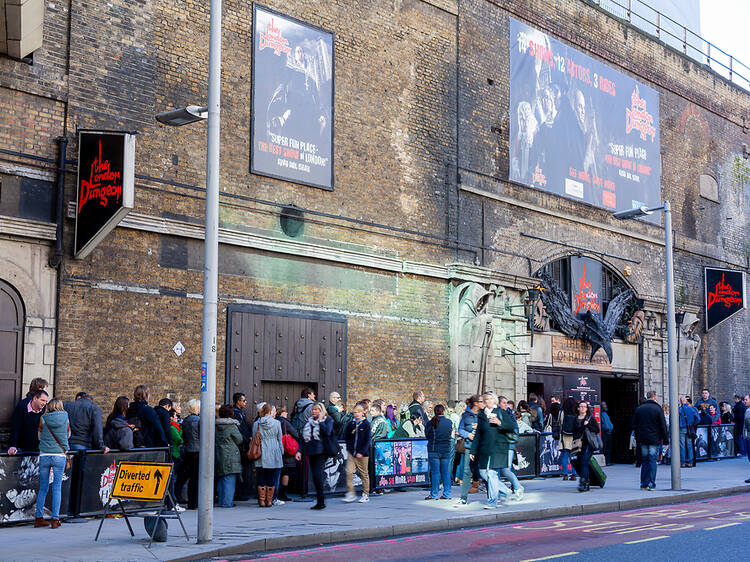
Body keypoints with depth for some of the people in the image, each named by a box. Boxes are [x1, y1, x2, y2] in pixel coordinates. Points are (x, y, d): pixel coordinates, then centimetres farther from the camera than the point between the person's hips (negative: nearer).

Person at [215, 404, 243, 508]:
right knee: (229, 479, -3)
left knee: (220, 479, 13)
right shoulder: (232, 426, -12)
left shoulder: (216, 426, 5)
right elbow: (239, 440, -6)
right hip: (230, 456, -6)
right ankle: (227, 502, -5)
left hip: (218, 456, 6)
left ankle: (221, 501, 18)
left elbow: (215, 440, 10)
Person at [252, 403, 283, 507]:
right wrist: (281, 452, 14)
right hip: (274, 455, -2)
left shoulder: (256, 424, 2)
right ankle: (269, 501, 6)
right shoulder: (277, 423, -3)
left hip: (261, 456, 2)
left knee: (261, 479, 7)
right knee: (272, 480, 4)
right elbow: (279, 439, 3)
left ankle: (262, 500, 7)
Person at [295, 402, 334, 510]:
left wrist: (320, 421, -10)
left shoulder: (327, 420, 3)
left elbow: (327, 432, -15)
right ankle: (319, 502, 11)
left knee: (317, 475, -16)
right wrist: (299, 451, 9)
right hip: (311, 452, 6)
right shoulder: (309, 421, 18)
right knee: (315, 477, 5)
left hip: (321, 452, -6)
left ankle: (321, 501, -9)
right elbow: (303, 437, 17)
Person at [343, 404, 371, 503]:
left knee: (364, 474, 6)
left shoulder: (366, 424, -4)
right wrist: (349, 448, 4)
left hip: (362, 454, -3)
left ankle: (366, 495, 15)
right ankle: (350, 494, -1)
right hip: (351, 453, 3)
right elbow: (347, 436, 18)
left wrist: (362, 452, -14)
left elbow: (367, 440, -8)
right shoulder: (351, 423, 8)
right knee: (349, 472, -9)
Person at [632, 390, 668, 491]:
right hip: (654, 439, -4)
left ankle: (644, 484, 12)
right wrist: (665, 439, -2)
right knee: (652, 461, -1)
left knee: (644, 461, 11)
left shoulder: (639, 409, 6)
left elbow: (634, 425, 11)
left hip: (643, 440, 4)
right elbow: (663, 426, -7)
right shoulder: (657, 408, -7)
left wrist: (637, 438, 18)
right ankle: (651, 485, -5)